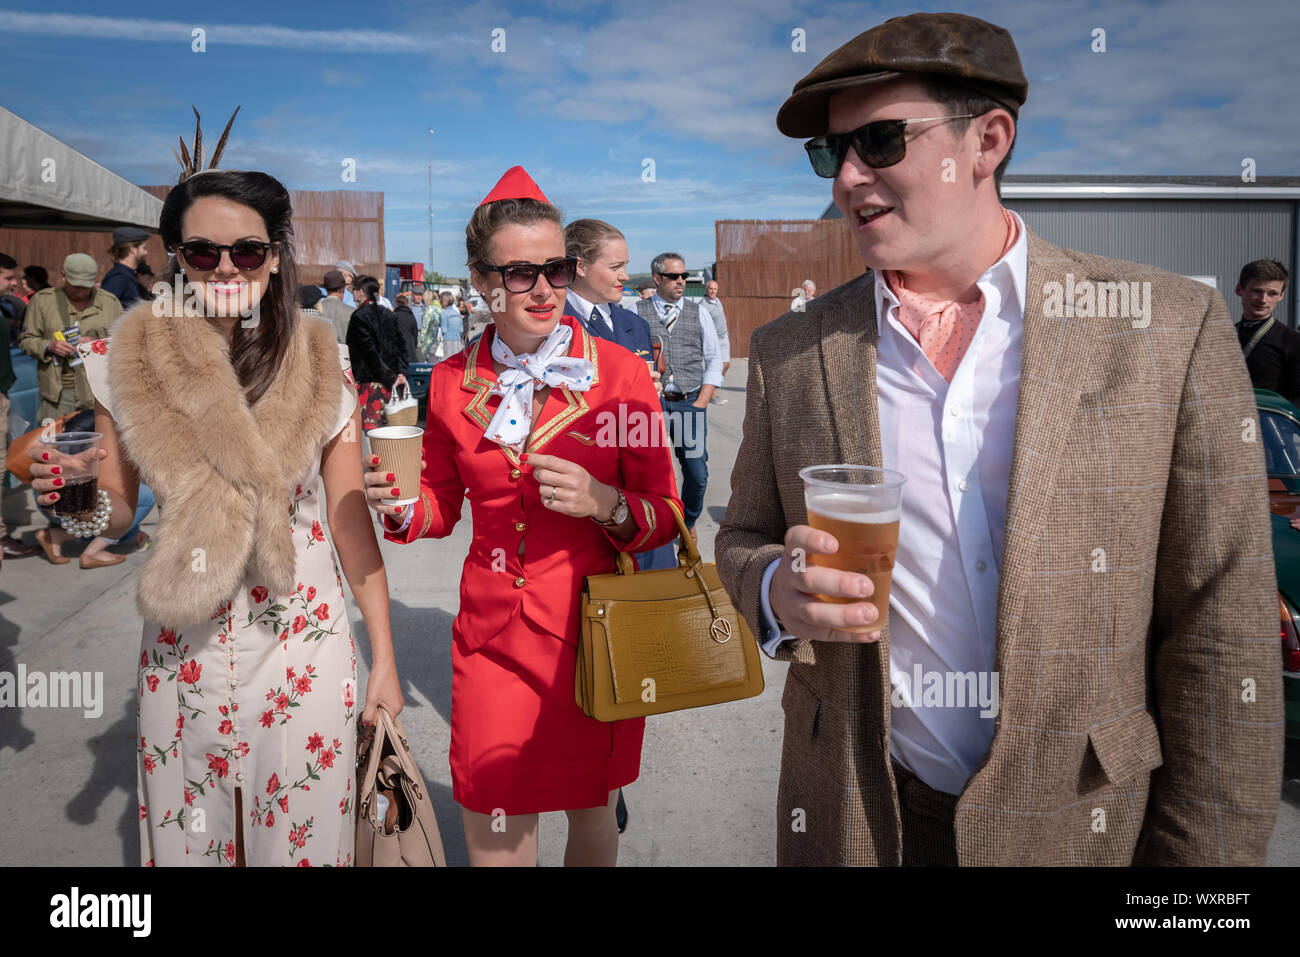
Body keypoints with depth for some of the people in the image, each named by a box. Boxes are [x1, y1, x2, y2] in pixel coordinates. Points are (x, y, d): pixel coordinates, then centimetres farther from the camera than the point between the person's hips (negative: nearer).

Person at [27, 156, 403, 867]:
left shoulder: (321, 368, -7)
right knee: (184, 838, 16)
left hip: (303, 648, -1)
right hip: (181, 652, 2)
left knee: (301, 835, 12)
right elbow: (116, 512, 6)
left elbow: (351, 519, -3)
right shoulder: (129, 363, -3)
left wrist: (383, 658, -3)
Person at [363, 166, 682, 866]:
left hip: (593, 629, -1)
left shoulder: (619, 370, -7)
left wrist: (605, 504, -24)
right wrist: (400, 508, -9)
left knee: (590, 810, 17)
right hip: (491, 637, 2)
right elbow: (443, 506, 12)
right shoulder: (453, 381, 1)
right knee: (491, 832, 10)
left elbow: (665, 516, -4)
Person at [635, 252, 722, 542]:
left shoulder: (699, 314, 10)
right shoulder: (636, 313, 4)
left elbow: (714, 360, 11)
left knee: (697, 473, -1)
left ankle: (689, 524, 23)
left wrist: (700, 403, 1)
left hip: (691, 402, 2)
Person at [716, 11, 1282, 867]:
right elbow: (745, 537, 8)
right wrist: (778, 591, -14)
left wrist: (1208, 848, -7)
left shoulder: (1172, 329, -8)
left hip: (1084, 819, -1)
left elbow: (1218, 633, -6)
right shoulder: (789, 351, -2)